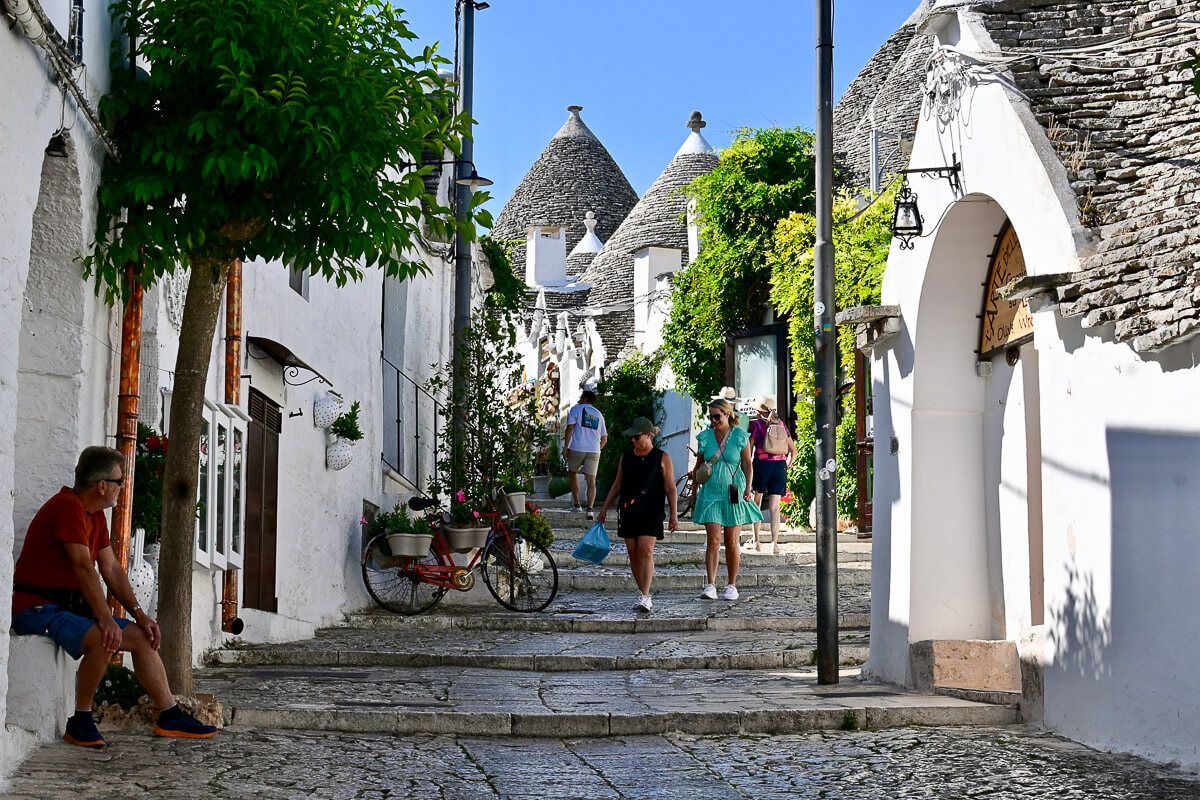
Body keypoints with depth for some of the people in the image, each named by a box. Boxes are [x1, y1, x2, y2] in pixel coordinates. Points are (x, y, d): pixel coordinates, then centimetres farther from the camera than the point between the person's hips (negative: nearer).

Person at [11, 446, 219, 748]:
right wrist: (105, 619, -31)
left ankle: (170, 717, 8)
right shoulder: (68, 506, -18)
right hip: (37, 608, -10)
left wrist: (138, 613, 3)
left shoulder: (95, 515, 13)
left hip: (71, 607, 10)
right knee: (104, 640, -32)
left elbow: (111, 569, 13)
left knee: (141, 636, 5)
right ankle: (80, 722, -19)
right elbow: (83, 567, -26)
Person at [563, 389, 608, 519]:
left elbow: (570, 428, -6)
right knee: (591, 480, -2)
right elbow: (604, 439, 18)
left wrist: (565, 447, -4)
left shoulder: (576, 409, 6)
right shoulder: (599, 415, 20)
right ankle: (589, 508, -17)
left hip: (577, 449, -3)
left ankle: (577, 505, 16)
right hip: (594, 450, 3)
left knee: (573, 474, 18)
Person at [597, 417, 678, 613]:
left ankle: (645, 597, -20)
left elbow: (670, 488, -1)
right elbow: (617, 485, 20)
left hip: (651, 513, -5)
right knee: (633, 553, 4)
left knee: (646, 551, -15)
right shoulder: (626, 458, 13)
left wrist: (674, 514, -8)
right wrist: (604, 508, 15)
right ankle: (643, 594, 13)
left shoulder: (662, 458, 1)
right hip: (629, 512, 5)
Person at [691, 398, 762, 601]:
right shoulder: (705, 437, 6)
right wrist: (694, 475, -3)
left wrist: (748, 488, -7)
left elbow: (748, 464, 3)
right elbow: (699, 464, 16)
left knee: (732, 543, 3)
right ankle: (710, 585, -12)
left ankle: (731, 586, 14)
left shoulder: (740, 437, 0)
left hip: (734, 495, -1)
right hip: (711, 494, 1)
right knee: (713, 541, -9)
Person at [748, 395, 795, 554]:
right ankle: (774, 543, -11)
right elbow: (793, 450, 12)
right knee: (774, 508, 1)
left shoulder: (757, 424, -2)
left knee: (756, 503, 15)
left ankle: (756, 541, 15)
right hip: (780, 465, 3)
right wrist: (786, 467, 21)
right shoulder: (781, 424, 10)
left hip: (762, 464, -3)